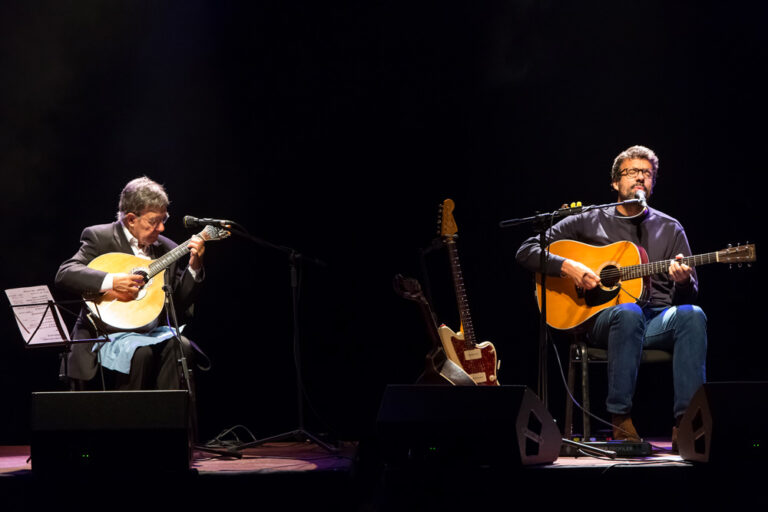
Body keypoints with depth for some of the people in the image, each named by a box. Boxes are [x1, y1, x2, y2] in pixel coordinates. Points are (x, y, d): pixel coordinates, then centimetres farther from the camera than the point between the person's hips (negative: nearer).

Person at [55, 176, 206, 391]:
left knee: (181, 347, -25)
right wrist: (110, 281, -26)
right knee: (140, 353, -33)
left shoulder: (166, 249, 13)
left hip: (154, 333, 4)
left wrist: (194, 266, -1)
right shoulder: (99, 237, -1)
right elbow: (64, 274, -15)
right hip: (107, 336, -4)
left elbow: (181, 302, 14)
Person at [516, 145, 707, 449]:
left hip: (660, 317, 2)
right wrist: (566, 267, -8)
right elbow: (526, 252, 10)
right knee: (629, 313, -39)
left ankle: (685, 424, -39)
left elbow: (689, 296, 15)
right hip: (603, 318, -2)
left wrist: (683, 281, -10)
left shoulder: (670, 229, 20)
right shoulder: (589, 222, 13)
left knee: (692, 315, -33)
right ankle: (621, 419, -35)